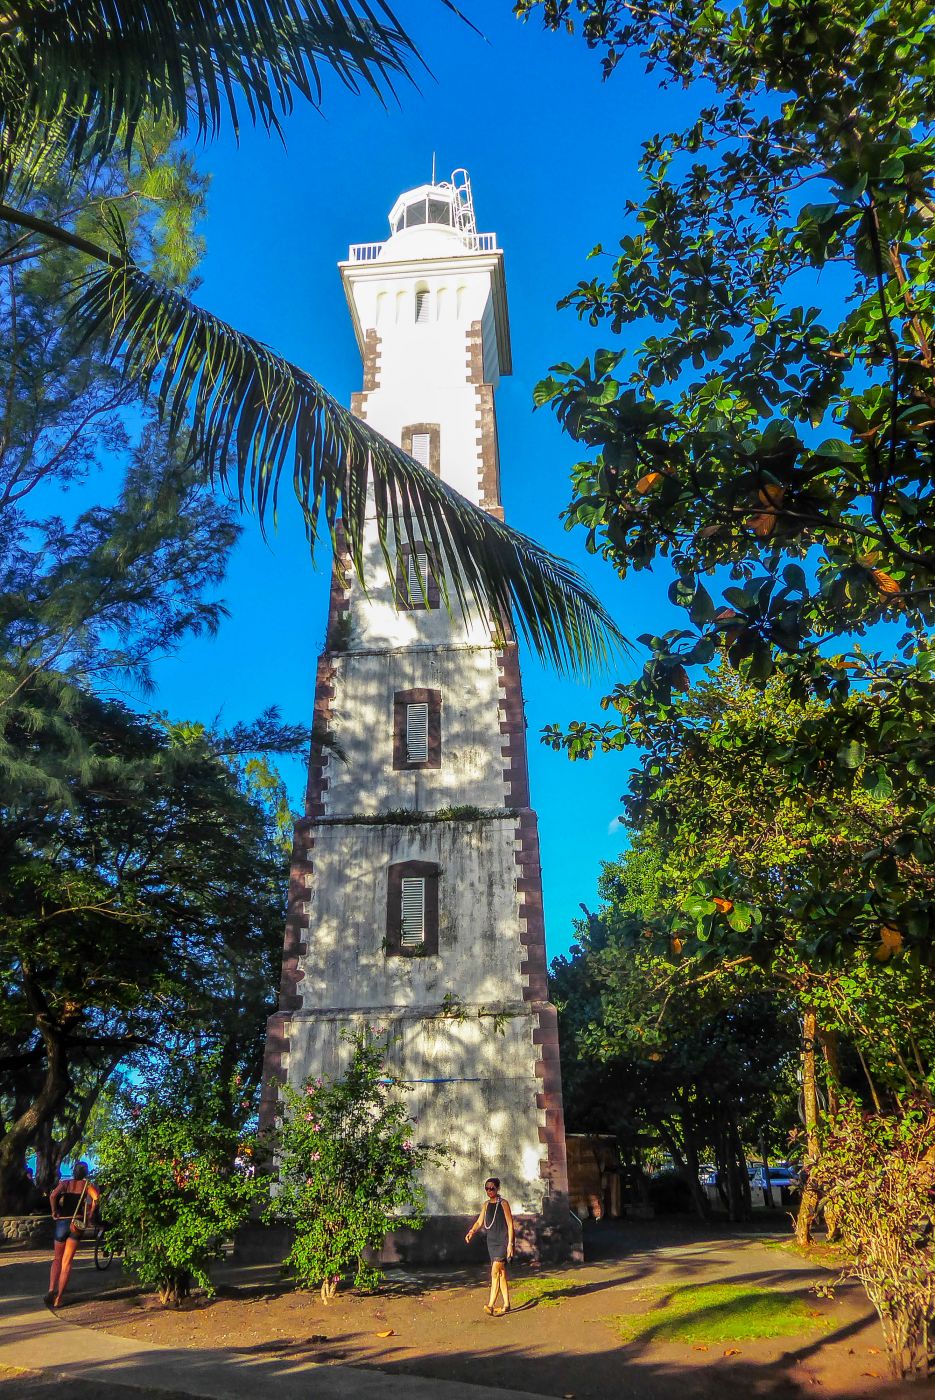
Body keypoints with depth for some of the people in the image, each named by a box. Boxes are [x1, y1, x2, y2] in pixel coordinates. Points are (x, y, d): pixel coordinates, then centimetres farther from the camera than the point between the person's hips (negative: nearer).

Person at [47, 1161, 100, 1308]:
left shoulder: (65, 1183, 6)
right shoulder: (88, 1184, 3)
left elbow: (53, 1196, -13)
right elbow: (96, 1197, -16)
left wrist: (54, 1212, 1)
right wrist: (90, 1216, -4)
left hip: (62, 1221, 1)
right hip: (77, 1223, -1)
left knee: (57, 1259, 18)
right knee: (67, 1262, 7)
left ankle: (51, 1289, 0)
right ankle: (58, 1297, 2)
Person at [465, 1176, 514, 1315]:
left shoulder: (503, 1203, -8)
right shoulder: (486, 1205, 10)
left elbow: (510, 1224, -8)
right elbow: (479, 1222, 9)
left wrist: (510, 1244, -13)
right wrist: (471, 1232, -10)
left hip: (503, 1242, -6)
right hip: (491, 1241, 6)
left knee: (495, 1272, -15)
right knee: (501, 1273, 11)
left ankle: (491, 1304, -18)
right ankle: (506, 1304, 19)